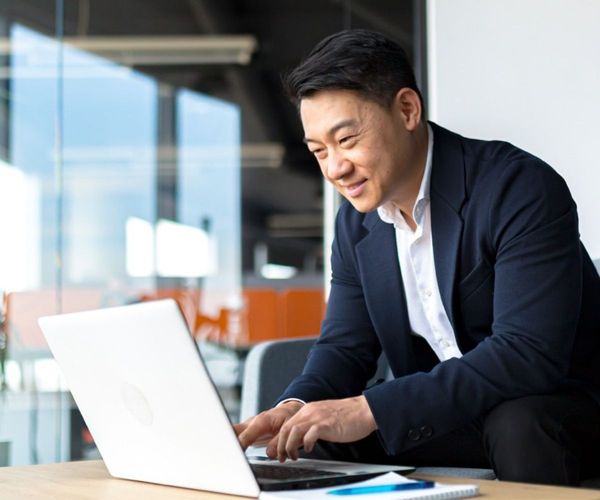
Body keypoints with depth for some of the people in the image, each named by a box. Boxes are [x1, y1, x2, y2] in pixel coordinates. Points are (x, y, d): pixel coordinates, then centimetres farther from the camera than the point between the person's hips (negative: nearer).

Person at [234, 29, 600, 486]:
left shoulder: (522, 190, -22)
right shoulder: (356, 219, 1)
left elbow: (529, 354, -32)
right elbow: (345, 346, 5)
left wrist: (370, 410, -36)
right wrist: (295, 407, -19)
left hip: (560, 409, -6)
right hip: (444, 411, 6)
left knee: (516, 424, -37)